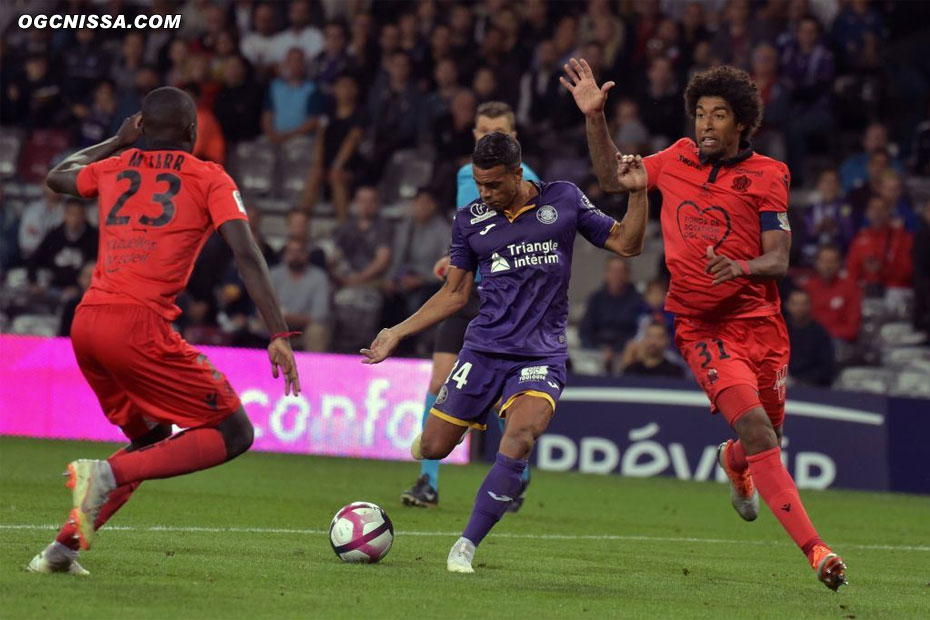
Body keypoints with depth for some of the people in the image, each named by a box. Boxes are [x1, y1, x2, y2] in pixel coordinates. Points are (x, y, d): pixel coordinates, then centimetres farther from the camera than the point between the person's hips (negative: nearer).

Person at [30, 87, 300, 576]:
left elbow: (56, 177, 42)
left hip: (85, 323, 7)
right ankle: (108, 474, -17)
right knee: (234, 433, 1)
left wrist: (117, 141, 50)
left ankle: (62, 547, 11)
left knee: (152, 442, 24)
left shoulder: (113, 169, 20)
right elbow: (247, 254, -5)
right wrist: (279, 337, -8)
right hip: (139, 324, -7)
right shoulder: (209, 179, 8)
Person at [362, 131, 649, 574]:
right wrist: (397, 333, 9)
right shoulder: (470, 220, 5)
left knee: (518, 441, -26)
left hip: (542, 354, -2)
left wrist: (638, 192, -8)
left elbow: (626, 244, 7)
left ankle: (467, 545, -15)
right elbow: (455, 294, 14)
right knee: (433, 448, -2)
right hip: (484, 349, 2)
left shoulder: (564, 200, 2)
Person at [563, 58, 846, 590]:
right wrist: (595, 117, 8)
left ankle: (734, 462, 51)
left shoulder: (767, 175, -3)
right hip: (701, 325, 0)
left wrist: (742, 267, -28)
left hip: (760, 321, 1)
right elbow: (614, 179, 19)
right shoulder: (677, 161, 5)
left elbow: (778, 260, -7)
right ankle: (815, 549, -24)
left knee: (767, 437, 9)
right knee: (755, 426, -21)